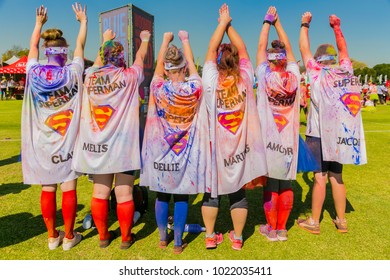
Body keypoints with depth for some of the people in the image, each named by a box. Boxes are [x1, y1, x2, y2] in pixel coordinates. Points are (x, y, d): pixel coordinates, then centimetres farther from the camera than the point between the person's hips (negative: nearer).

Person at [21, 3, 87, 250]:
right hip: (67, 141, -3)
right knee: (69, 189, 5)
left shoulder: (34, 73, -2)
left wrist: (39, 23, 32)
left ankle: (52, 237, 23)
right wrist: (83, 21, 23)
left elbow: (33, 47, 17)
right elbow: (80, 46, 8)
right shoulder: (72, 73, -8)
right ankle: (69, 237, 16)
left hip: (41, 144, 3)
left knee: (47, 189, 11)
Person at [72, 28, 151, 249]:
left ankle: (103, 236, 26)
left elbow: (98, 61, 25)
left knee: (100, 191, 12)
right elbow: (140, 58, 14)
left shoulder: (91, 76, 3)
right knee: (124, 193, 5)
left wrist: (106, 40, 40)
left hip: (96, 145, 4)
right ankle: (126, 237, 19)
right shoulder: (128, 77, -5)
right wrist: (145, 40, 34)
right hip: (122, 145, -4)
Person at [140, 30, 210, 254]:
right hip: (186, 153, -1)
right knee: (182, 197, 9)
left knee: (162, 195, 14)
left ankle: (163, 238, 29)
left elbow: (159, 63, 6)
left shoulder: (158, 88, -10)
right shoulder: (194, 88, -10)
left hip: (160, 152, 1)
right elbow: (191, 63, 7)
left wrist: (166, 39, 21)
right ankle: (178, 242, 19)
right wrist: (185, 39, 22)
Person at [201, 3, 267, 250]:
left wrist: (222, 23, 8)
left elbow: (211, 50, -1)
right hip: (241, 146, 1)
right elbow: (243, 49, 4)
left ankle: (211, 236, 21)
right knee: (238, 192, 12)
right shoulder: (245, 79, -7)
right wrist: (229, 24, 10)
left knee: (212, 191, 13)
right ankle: (237, 238, 23)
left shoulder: (211, 81, -10)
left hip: (215, 146, -1)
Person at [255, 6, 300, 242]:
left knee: (270, 186, 5)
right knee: (286, 185, 9)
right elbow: (288, 48, 12)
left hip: (268, 140, -2)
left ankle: (272, 229, 16)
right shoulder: (294, 77, -1)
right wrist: (277, 22, 21)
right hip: (289, 140, 3)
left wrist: (267, 22, 17)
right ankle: (282, 228, 20)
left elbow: (261, 47, 5)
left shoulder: (265, 76, -7)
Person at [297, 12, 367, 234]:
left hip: (320, 135, -5)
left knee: (320, 178, -1)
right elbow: (343, 50, 21)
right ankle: (342, 221, 21)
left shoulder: (318, 74, -9)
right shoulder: (347, 72, 3)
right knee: (337, 177, 13)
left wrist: (305, 25, 13)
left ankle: (314, 222, 9)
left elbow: (304, 49, 1)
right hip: (342, 134, 5)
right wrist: (336, 27, 27)